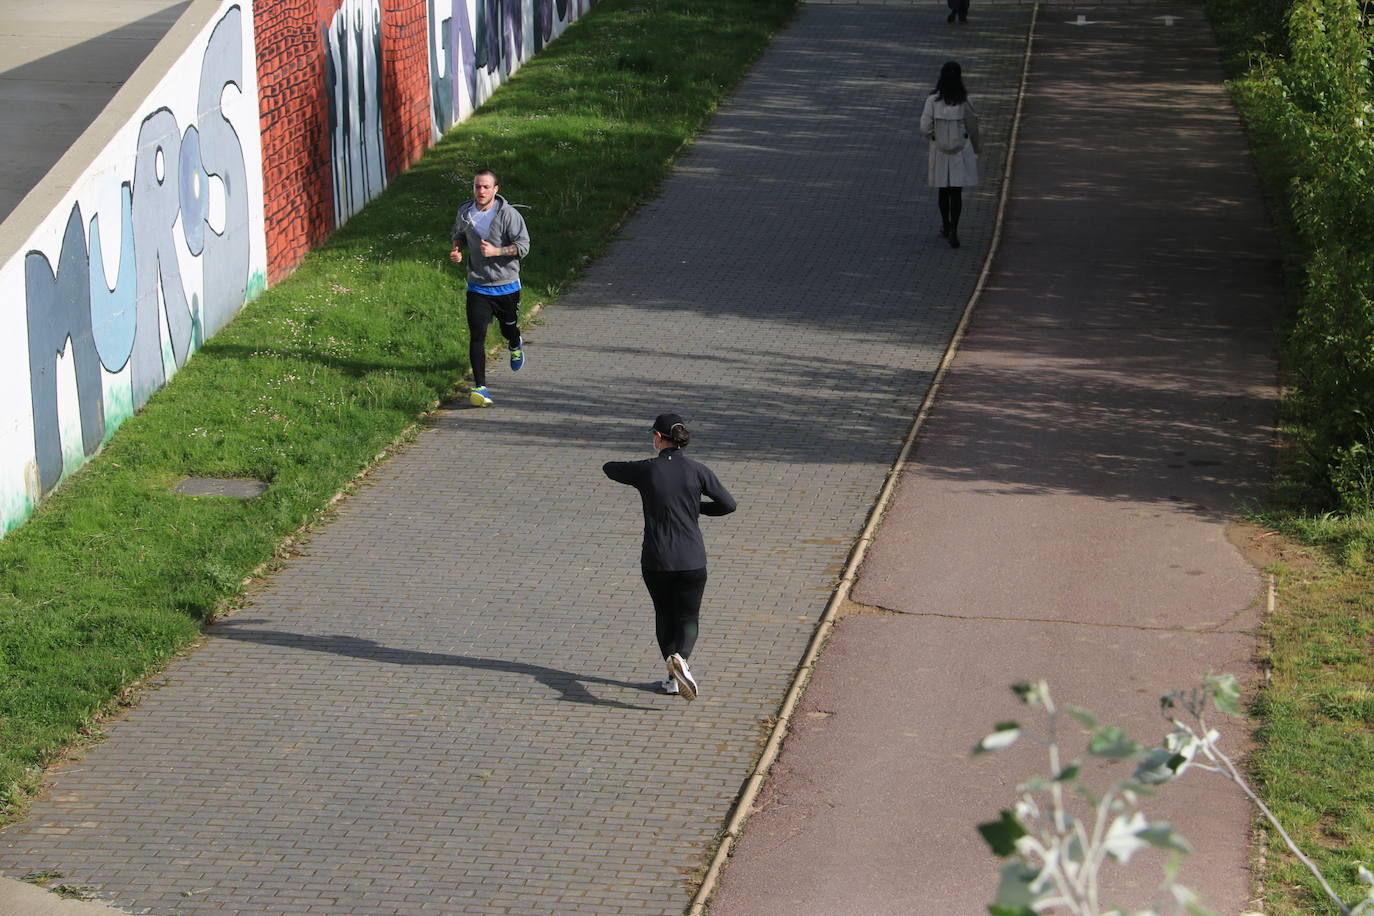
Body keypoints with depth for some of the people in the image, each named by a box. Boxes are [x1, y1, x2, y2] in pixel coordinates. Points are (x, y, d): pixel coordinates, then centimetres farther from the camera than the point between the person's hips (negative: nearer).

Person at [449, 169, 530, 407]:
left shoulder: (508, 214, -15)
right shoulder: (464, 211, -1)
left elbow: (523, 246, -15)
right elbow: (458, 234, 19)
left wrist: (495, 251, -28)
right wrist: (457, 249, -3)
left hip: (506, 285, -2)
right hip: (477, 286, 2)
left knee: (508, 329, 19)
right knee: (477, 336, -11)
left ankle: (515, 346, 58)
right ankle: (479, 387, -10)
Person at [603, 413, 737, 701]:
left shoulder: (645, 470, -5)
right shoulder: (697, 471, -5)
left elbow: (609, 468, 14)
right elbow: (728, 504, 1)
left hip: (655, 561, 0)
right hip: (691, 560, 0)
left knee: (664, 614, 21)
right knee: (688, 617, 11)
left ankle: (673, 677, 15)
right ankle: (681, 658, -20)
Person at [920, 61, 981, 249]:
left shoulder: (932, 100, -12)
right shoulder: (964, 102, -11)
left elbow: (925, 129, -12)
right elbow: (972, 128, -1)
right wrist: (976, 147, 16)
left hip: (939, 151, 1)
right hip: (960, 152, -1)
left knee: (942, 189, 19)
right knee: (956, 191, 3)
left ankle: (946, 225, 34)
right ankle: (953, 231, -8)